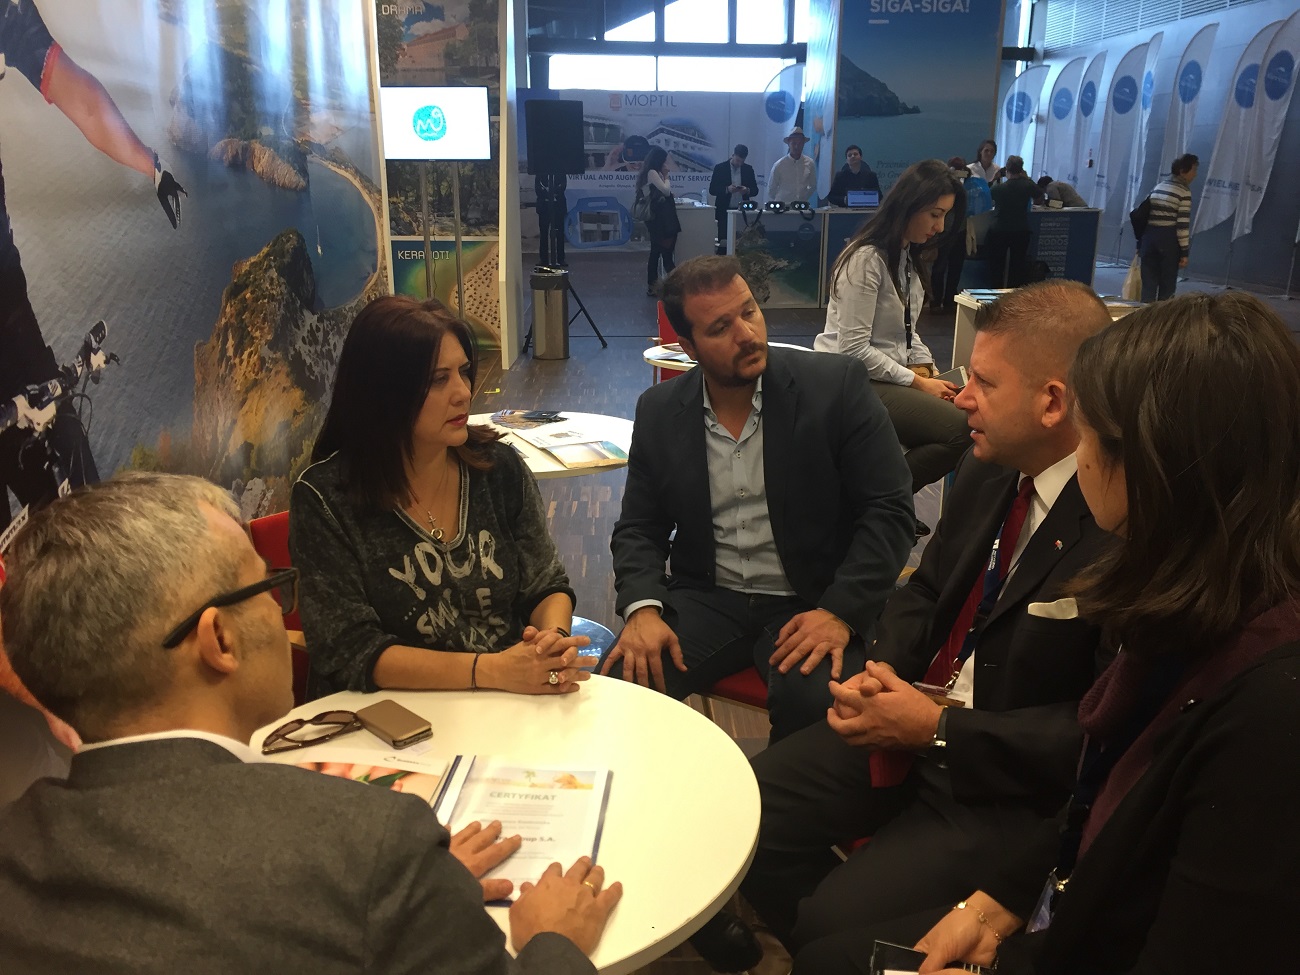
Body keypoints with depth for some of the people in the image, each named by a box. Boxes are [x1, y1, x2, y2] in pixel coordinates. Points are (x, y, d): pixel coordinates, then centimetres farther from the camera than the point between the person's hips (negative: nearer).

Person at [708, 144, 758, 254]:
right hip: (725, 211, -2)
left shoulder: (748, 169, 9)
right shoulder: (720, 168, 1)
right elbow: (712, 190, -2)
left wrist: (747, 190, -12)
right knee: (723, 243, -5)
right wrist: (727, 189, -19)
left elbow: (755, 190, 11)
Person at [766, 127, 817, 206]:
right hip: (782, 206, -2)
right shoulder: (779, 165, -3)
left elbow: (813, 186, 13)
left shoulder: (809, 163, 3)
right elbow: (771, 190, 5)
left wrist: (803, 200, 5)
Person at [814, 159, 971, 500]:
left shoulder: (907, 255, 14)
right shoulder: (866, 259, -17)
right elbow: (854, 349, -21)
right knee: (961, 429, -25)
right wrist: (918, 382, -16)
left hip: (890, 374, 10)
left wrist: (929, 371, -1)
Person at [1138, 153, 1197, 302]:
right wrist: (1184, 251, -10)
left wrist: (1140, 243, 19)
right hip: (1169, 239, -6)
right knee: (1167, 284, 3)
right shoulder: (1184, 192, -7)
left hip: (1149, 236, 6)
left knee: (1148, 281, 7)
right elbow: (1183, 225, -13)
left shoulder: (1158, 187, 14)